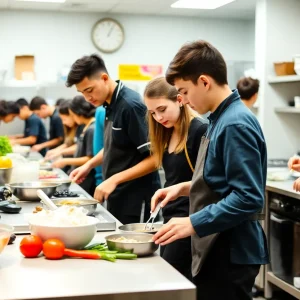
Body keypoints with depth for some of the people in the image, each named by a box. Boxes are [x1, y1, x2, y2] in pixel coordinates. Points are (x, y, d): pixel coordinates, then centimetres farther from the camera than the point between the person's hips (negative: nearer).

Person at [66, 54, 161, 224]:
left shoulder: (130, 105, -18)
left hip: (137, 199, -8)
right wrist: (89, 165, 10)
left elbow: (154, 158, -20)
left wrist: (114, 179, -22)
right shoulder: (111, 104, 7)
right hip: (117, 197, 8)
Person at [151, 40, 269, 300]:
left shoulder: (235, 125, -20)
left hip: (230, 253, -10)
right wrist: (184, 187, 9)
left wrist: (193, 224, -25)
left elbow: (248, 198, -25)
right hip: (218, 248, 10)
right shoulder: (223, 118, 11)